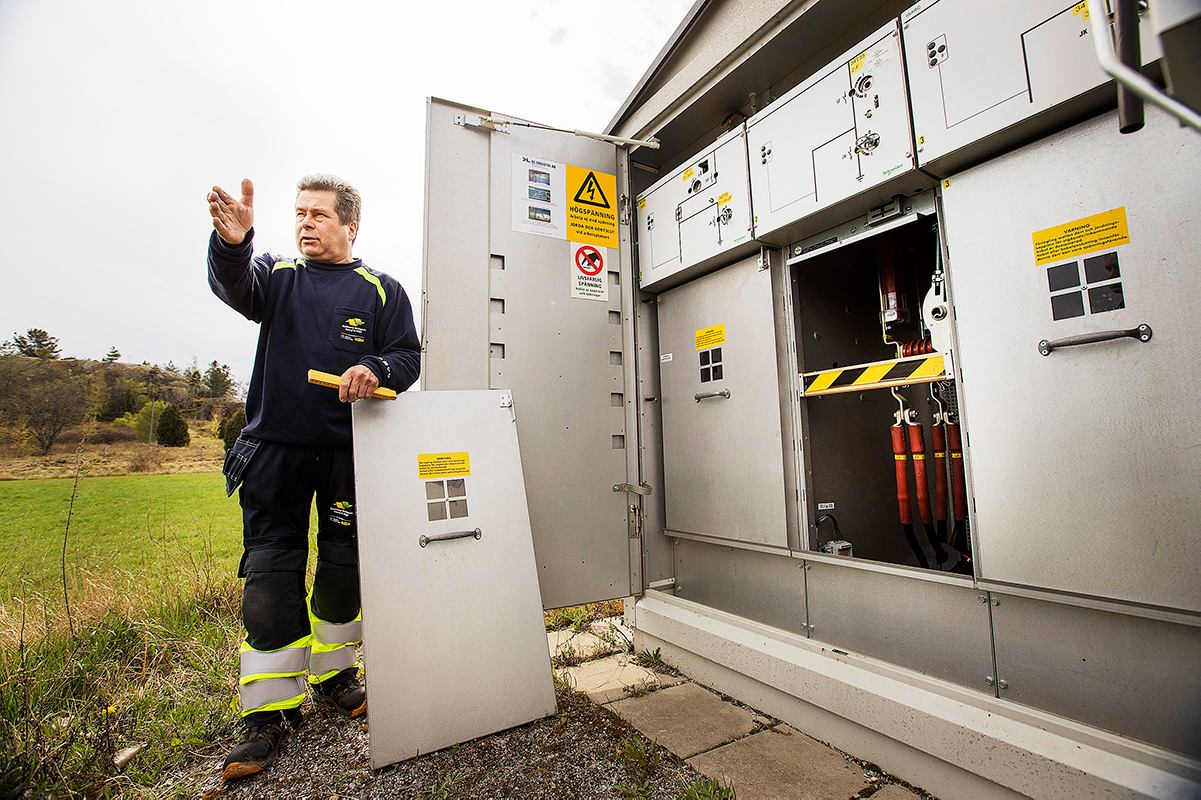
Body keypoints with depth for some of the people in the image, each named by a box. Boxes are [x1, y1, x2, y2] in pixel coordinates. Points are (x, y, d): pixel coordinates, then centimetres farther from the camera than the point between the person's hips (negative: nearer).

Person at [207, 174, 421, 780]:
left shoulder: (382, 291, 8)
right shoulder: (278, 276, 12)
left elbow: (408, 356, 1)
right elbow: (235, 287, -10)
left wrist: (376, 370, -21)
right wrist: (232, 245, -32)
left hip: (348, 453, 0)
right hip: (276, 449, 1)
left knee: (343, 568, 9)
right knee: (270, 574, 1)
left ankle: (333, 672, 31)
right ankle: (272, 711, 15)